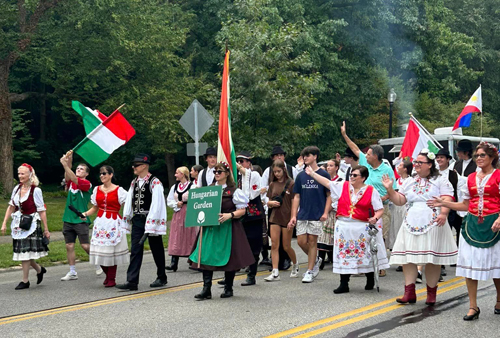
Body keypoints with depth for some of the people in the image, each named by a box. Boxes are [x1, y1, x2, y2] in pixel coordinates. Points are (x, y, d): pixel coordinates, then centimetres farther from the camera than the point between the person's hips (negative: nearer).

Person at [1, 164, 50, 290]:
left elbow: (41, 211, -9)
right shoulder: (17, 188, 5)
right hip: (18, 224, 6)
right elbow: (11, 207, 12)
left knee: (25, 251, -5)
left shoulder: (36, 190, -12)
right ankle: (39, 269, 30)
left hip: (31, 224, -6)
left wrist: (46, 229, -7)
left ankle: (25, 280, 6)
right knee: (21, 251, 8)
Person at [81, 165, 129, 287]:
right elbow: (95, 208, 17)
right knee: (100, 251, 2)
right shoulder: (97, 190, 11)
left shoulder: (118, 190, -2)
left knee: (112, 251, -2)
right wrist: (86, 214, -1)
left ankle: (111, 279, 11)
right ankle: (107, 274, 25)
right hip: (100, 223, 4)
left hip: (113, 223, -4)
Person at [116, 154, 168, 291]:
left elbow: (156, 204, -17)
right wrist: (126, 220, 9)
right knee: (135, 250, 0)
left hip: (151, 220, -6)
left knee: (156, 249, 8)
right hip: (137, 220, 6)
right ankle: (132, 281, -1)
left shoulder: (154, 182, -12)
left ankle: (162, 278, 23)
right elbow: (129, 202, 13)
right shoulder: (134, 183, 10)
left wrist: (149, 226, -21)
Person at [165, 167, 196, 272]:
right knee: (176, 239, 0)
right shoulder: (174, 187, 12)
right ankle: (174, 263, -2)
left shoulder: (192, 186, -6)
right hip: (177, 215, 5)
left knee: (189, 238, 0)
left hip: (188, 215, -5)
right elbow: (169, 201, 15)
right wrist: (176, 204, -3)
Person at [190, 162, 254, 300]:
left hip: (228, 228, -4)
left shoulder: (233, 190, -3)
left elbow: (242, 210, -5)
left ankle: (228, 288, 18)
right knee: (206, 256, -3)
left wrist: (230, 215, -20)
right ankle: (206, 289, 0)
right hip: (210, 227, 4)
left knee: (229, 258, 3)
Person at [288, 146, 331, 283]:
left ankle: (310, 271, 8)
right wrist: (293, 216, 3)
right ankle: (315, 261, 26)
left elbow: (329, 195, -1)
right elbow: (296, 197, 9)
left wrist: (326, 212, -11)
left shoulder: (323, 174, -3)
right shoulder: (301, 176, 9)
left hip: (317, 215, -4)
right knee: (301, 241, 1)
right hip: (302, 215, 4)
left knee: (312, 241, -1)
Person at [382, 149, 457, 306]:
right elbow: (399, 201, 14)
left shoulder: (440, 181, 2)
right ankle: (409, 293, 3)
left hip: (432, 226, -4)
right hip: (411, 226, 4)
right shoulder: (409, 182, 17)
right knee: (408, 258, -2)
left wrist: (443, 214, -27)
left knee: (432, 259, -1)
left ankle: (431, 293, 11)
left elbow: (447, 200, -10)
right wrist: (389, 189, 0)